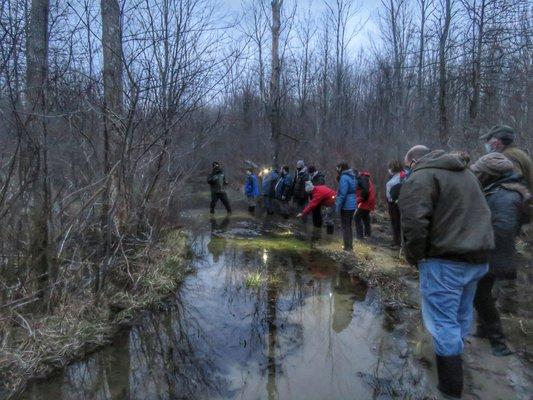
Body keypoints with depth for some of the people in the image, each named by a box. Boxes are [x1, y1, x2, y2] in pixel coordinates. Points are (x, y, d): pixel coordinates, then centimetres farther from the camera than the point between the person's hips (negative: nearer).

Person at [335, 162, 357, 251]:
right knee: (349, 226, 17)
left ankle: (347, 247, 4)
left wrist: (338, 207, -16)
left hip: (346, 206, -9)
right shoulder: (352, 177, 12)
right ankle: (350, 246, 25)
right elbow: (352, 191, 13)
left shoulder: (344, 178, -16)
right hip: (352, 205, 9)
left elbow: (342, 194, -21)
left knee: (345, 227, -1)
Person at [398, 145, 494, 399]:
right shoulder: (466, 173, 16)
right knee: (462, 315, 23)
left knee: (443, 323, 2)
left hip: (445, 262, -8)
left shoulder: (420, 178, -12)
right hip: (478, 258, 9)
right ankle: (455, 354, 42)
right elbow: (480, 213, 23)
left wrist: (414, 257, -9)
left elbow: (414, 223, -24)